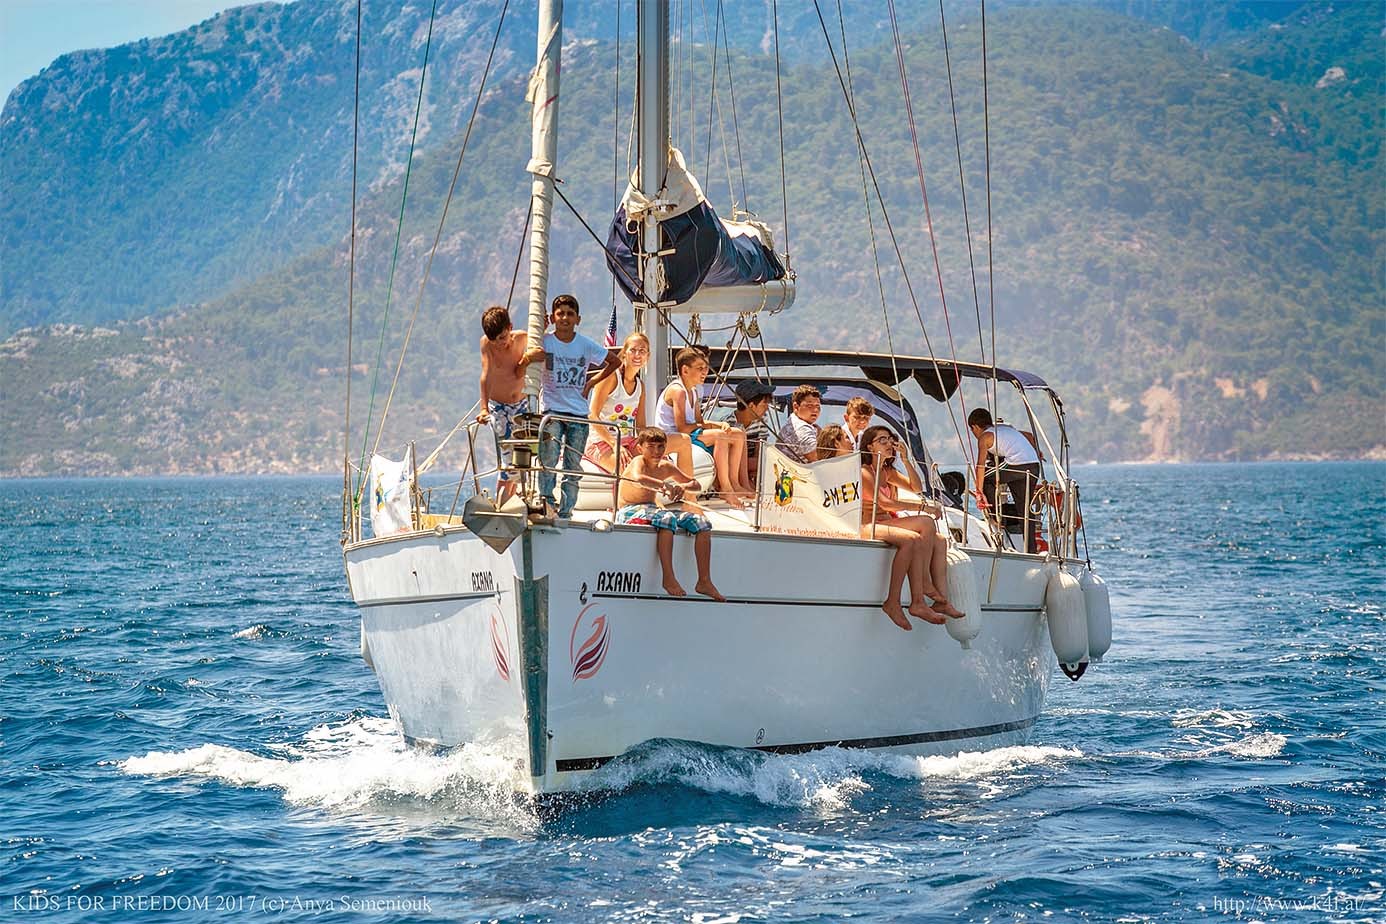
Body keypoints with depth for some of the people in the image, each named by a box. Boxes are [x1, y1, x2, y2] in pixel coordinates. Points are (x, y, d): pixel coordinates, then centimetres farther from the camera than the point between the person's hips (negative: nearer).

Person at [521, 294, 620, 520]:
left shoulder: (586, 345, 1)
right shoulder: (544, 342, -3)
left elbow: (614, 362, 16)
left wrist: (592, 383, 7)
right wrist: (528, 356, -30)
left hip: (578, 413, 2)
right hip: (551, 409, -2)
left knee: (573, 467, 2)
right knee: (549, 459, -23)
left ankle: (565, 513, 6)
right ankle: (546, 502, -17)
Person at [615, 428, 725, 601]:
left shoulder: (665, 467, 8)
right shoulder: (638, 462, -13)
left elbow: (695, 484, 14)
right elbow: (638, 479, -39)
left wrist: (684, 486, -9)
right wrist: (666, 485, -43)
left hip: (653, 509, 8)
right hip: (630, 511, -8)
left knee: (701, 523, -5)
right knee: (667, 518, -37)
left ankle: (704, 581, -6)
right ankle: (669, 579, -36)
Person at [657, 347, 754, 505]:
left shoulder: (693, 392, 15)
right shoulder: (677, 391, -16)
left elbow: (699, 422, 14)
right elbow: (682, 427, -22)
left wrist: (720, 424, -6)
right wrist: (711, 426, -13)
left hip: (689, 435, 10)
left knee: (738, 435, 5)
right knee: (719, 436, -31)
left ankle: (736, 484, 3)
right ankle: (724, 488, -26)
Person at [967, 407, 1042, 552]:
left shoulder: (985, 437, 7)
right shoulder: (1006, 428, 28)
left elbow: (980, 465, -4)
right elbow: (1029, 436, 40)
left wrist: (980, 492, -6)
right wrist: (1035, 452, 59)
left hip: (1016, 465, -7)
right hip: (1034, 466, 7)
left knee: (984, 477, 13)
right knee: (1024, 509, 13)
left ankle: (1000, 517, 8)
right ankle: (1031, 550, 10)